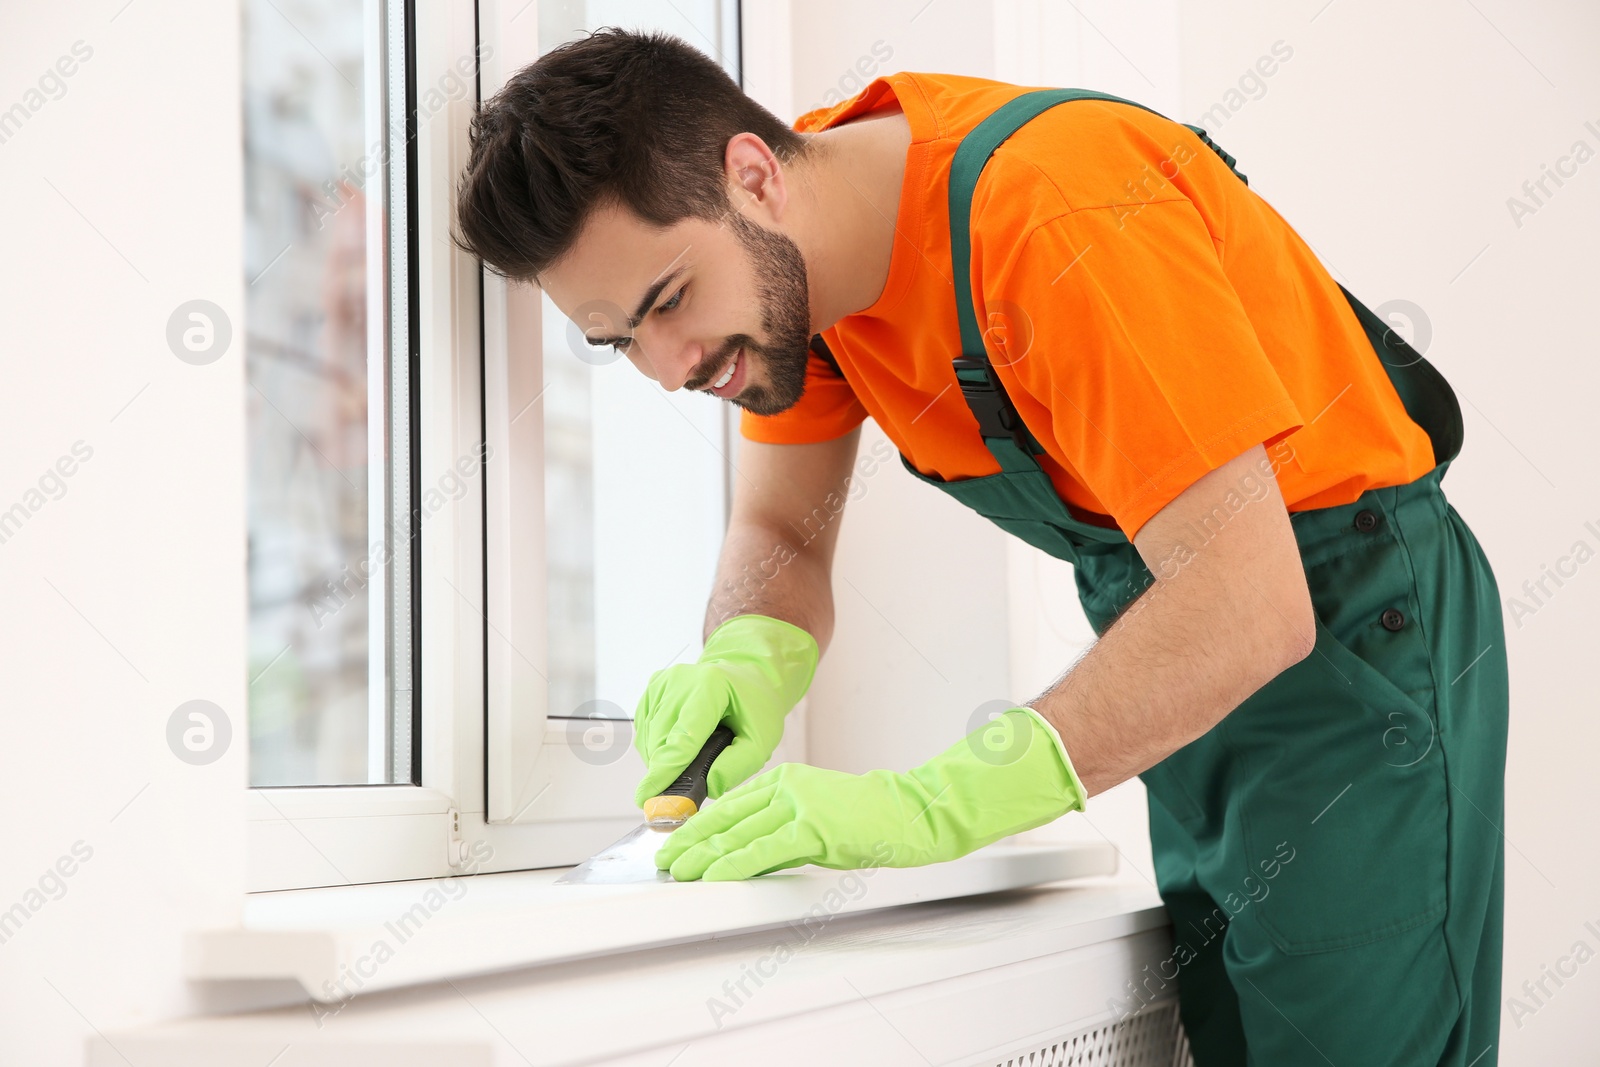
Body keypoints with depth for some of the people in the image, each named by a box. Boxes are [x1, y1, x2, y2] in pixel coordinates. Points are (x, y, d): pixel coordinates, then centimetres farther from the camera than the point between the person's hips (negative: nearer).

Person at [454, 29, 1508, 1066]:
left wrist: (931, 803, -40)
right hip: (1189, 651, 8)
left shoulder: (1056, 215, -32)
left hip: (1353, 621, -7)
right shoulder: (787, 256, -6)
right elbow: (778, 534, 5)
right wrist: (750, 659, -19)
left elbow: (1251, 603, -35)